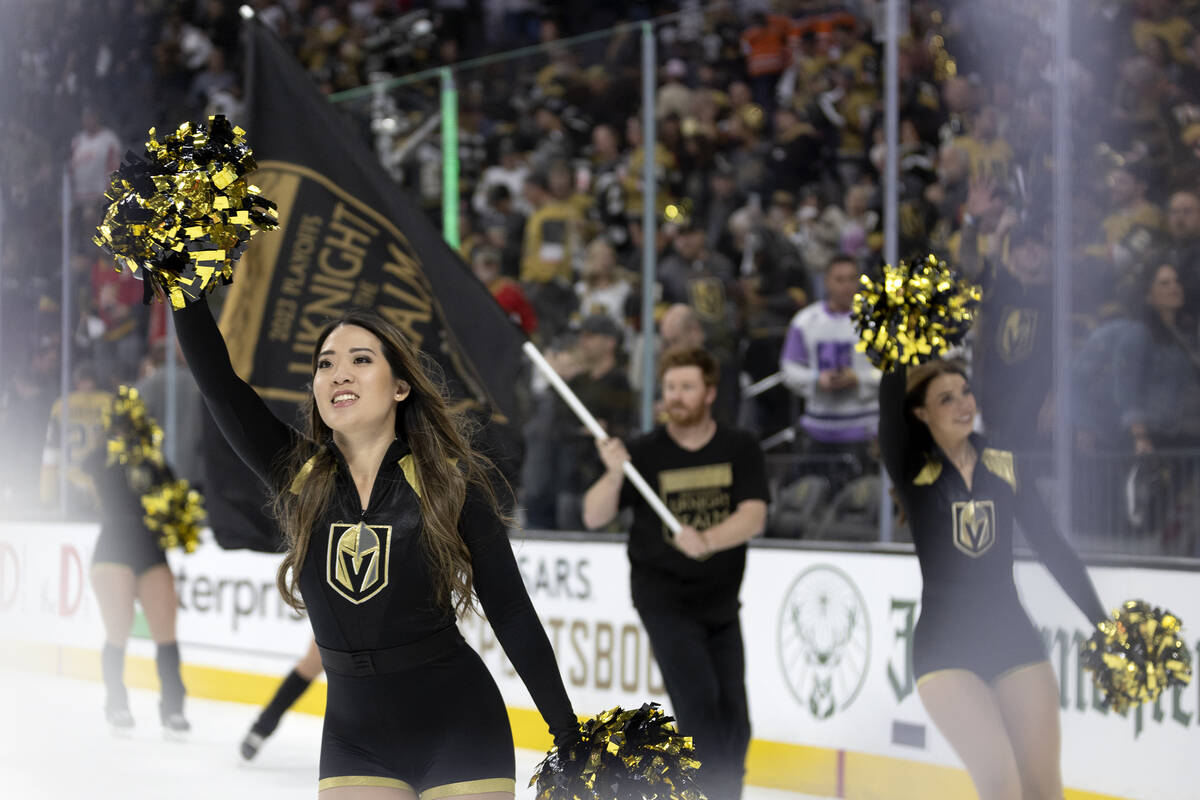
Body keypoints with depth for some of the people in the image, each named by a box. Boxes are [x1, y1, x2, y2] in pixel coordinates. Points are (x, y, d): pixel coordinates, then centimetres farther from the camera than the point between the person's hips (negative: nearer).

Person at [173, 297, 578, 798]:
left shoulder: (450, 481, -8)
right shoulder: (298, 476, 0)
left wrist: (568, 736, -3)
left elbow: (511, 612, -5)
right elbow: (217, 380, -9)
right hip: (354, 737, 3)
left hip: (458, 729, -2)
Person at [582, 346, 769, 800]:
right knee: (699, 702, -17)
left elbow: (754, 517, -13)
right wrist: (614, 474, -27)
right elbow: (594, 518, -9)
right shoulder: (644, 453, -5)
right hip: (664, 597, -3)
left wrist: (705, 540, -31)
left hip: (721, 599, 3)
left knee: (733, 719, 7)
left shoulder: (740, 449, 0)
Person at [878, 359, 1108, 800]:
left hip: (1015, 637, 4)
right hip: (945, 647, -3)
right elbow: (890, 400, -19)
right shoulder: (912, 469, -3)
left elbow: (1052, 546, 7)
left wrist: (1103, 625, 4)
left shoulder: (1004, 466, 6)